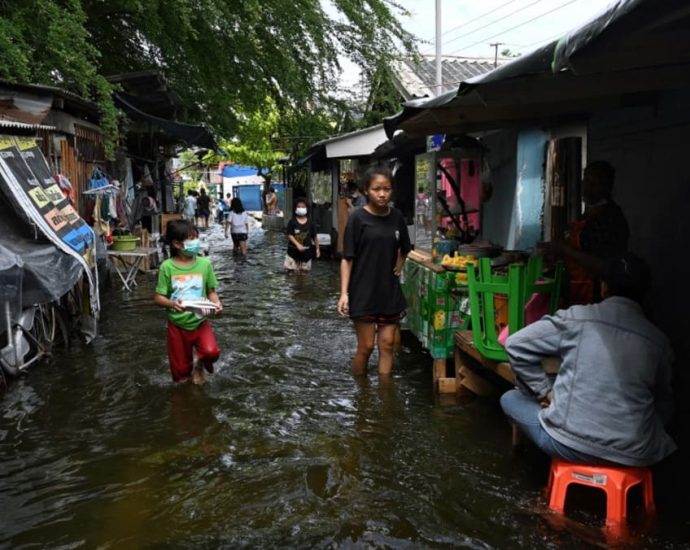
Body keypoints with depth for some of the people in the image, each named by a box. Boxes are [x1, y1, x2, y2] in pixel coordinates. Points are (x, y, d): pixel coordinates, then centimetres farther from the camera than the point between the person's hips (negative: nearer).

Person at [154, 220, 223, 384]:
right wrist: (172, 304, -29)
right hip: (177, 324, -1)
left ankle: (199, 365, 9)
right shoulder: (167, 267, -12)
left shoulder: (205, 264, -7)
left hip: (200, 321, 1)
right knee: (181, 375, 9)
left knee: (211, 352, -25)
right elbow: (159, 298, -9)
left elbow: (211, 291, 1)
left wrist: (217, 303, -19)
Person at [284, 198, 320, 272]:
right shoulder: (292, 222, -5)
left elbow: (314, 237, 6)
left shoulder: (310, 223, 0)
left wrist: (317, 248, 5)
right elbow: (289, 235, -10)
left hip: (306, 250, 1)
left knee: (304, 271, 9)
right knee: (291, 270, -1)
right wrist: (298, 244, -22)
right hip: (294, 250, -1)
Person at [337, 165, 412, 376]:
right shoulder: (358, 218, -10)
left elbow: (403, 250, 19)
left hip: (389, 291, 4)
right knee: (366, 347, 3)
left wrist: (398, 269, 5)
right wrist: (344, 293, -15)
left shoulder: (397, 217, 3)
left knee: (387, 345, 8)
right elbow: (347, 258, -10)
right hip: (363, 292, -4)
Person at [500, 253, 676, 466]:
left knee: (510, 399, 19)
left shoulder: (576, 317, -4)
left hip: (571, 445, -5)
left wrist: (545, 392, 9)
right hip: (636, 455, 5)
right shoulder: (658, 340, 6)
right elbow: (663, 406, 14)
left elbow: (515, 345, 0)